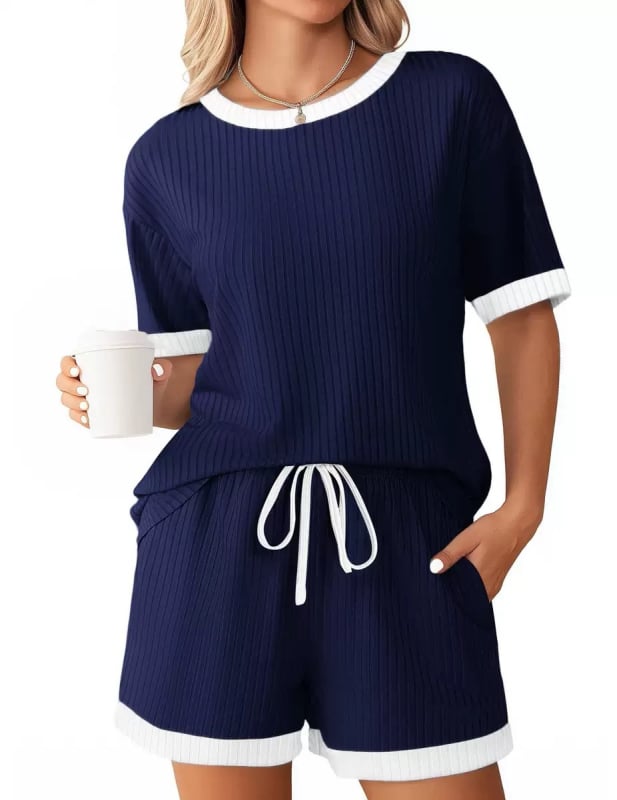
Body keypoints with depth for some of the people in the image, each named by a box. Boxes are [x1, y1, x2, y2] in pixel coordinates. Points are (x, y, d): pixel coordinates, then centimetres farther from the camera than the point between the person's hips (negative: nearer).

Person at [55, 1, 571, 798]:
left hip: (406, 539, 0)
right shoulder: (168, 158, 6)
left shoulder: (452, 98, 1)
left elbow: (521, 314, 5)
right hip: (218, 538, 1)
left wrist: (523, 504, -4)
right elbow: (189, 377, 11)